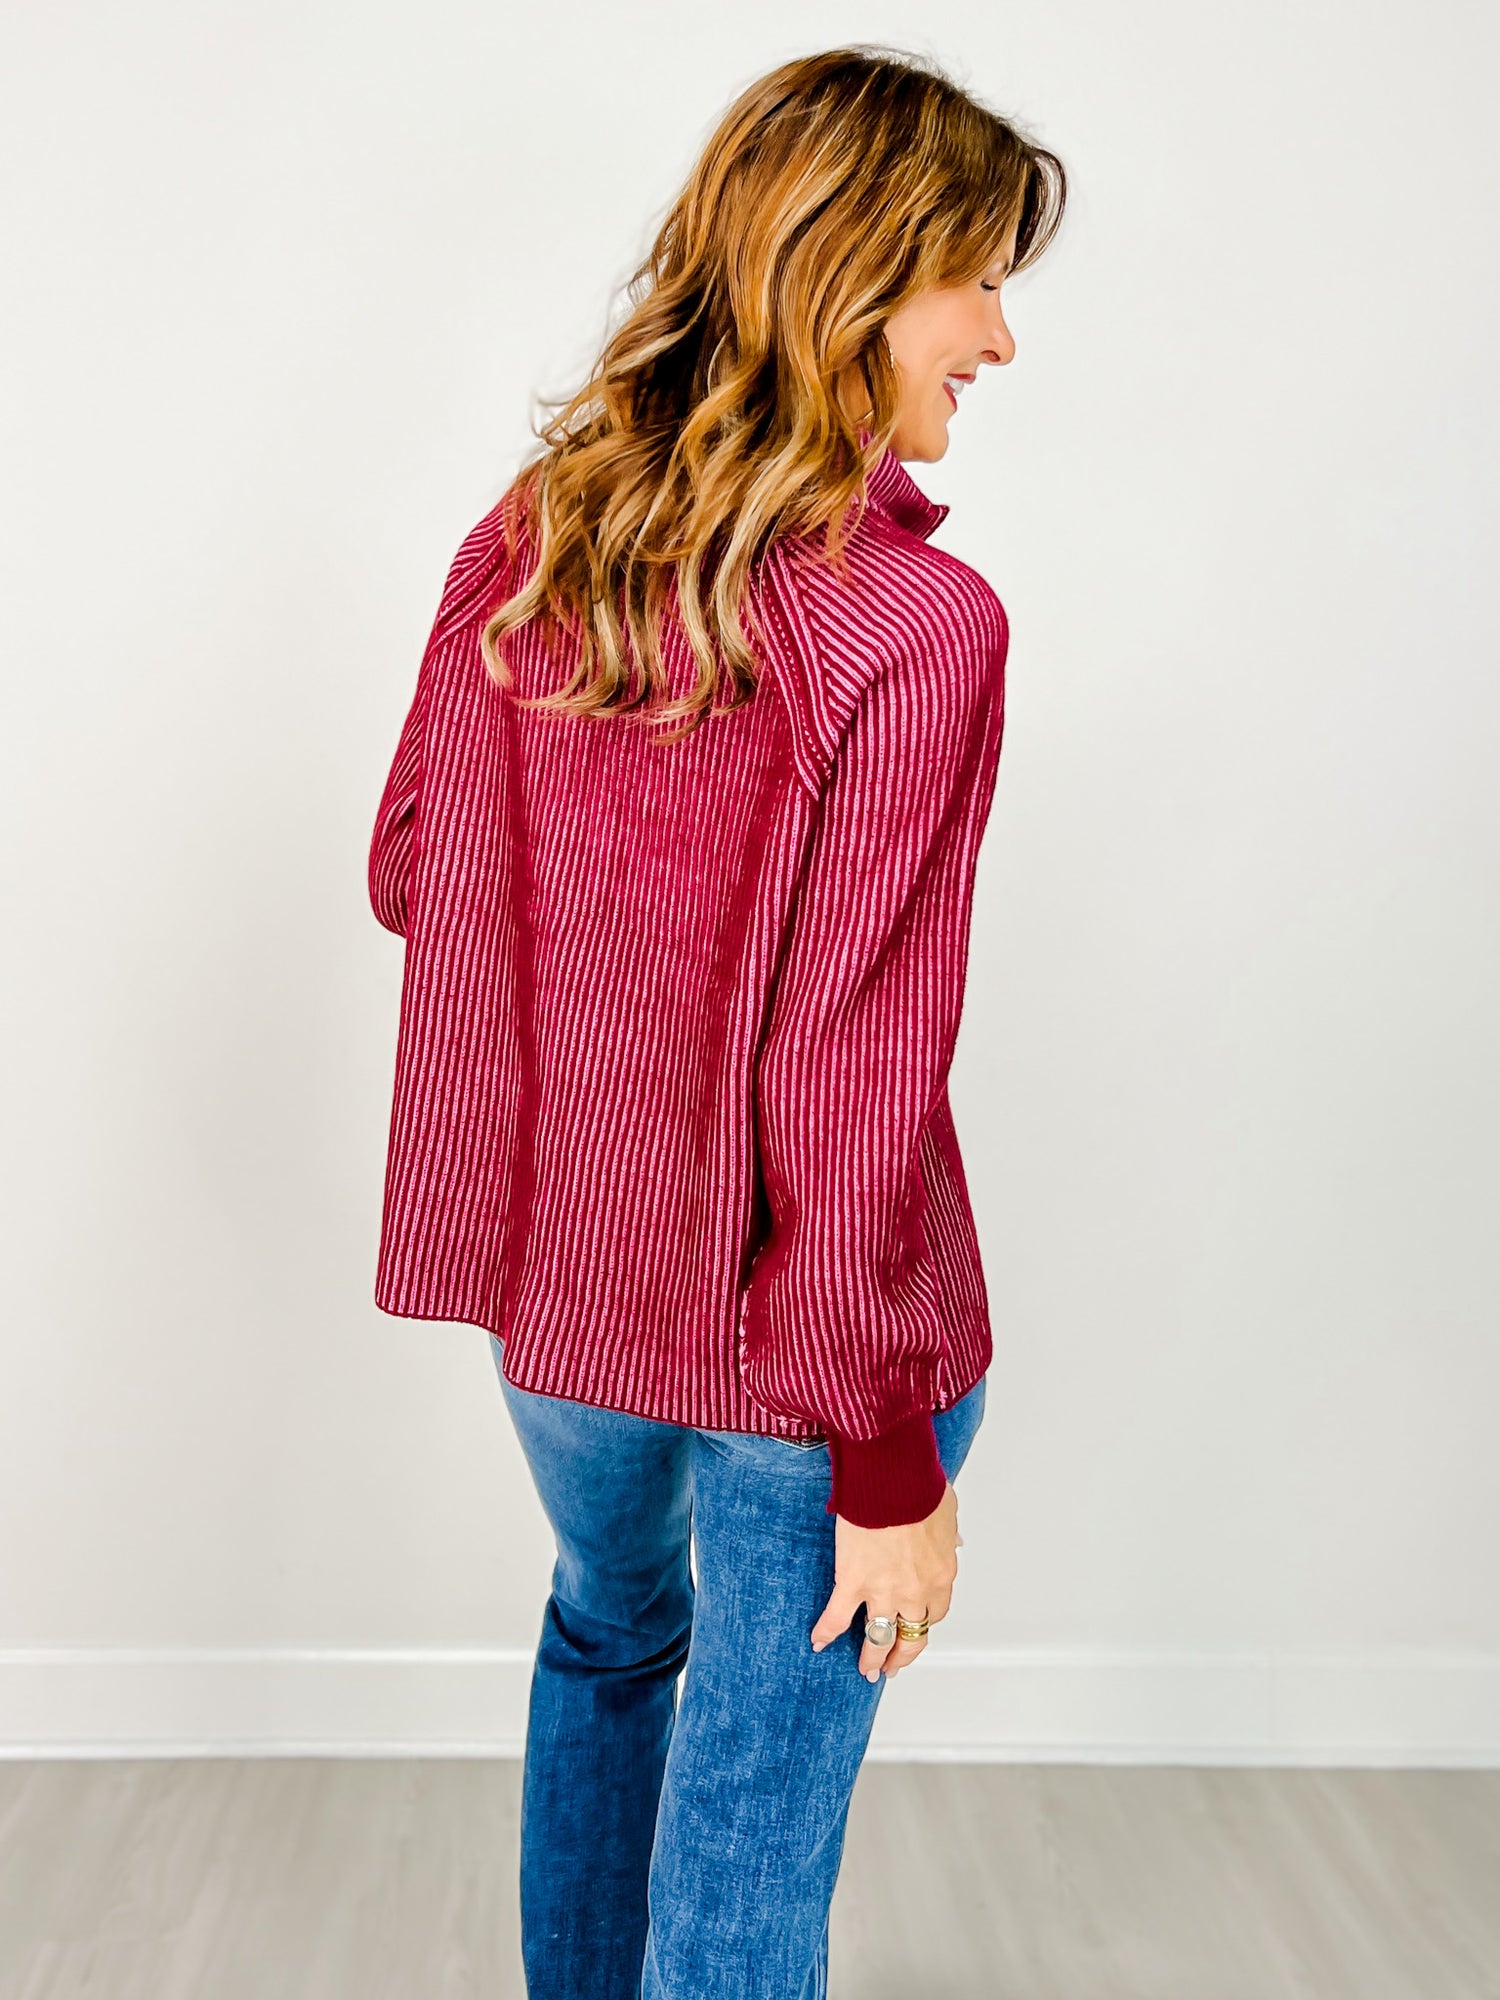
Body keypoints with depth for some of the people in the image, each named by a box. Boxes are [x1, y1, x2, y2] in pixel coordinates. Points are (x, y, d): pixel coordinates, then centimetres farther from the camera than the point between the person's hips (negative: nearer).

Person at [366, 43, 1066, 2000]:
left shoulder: (523, 537, -5)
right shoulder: (914, 627, -23)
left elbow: (408, 872, 6)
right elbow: (853, 1082, -23)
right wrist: (889, 1458, -12)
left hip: (551, 1276, 7)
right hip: (795, 1334, -6)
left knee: (612, 1626, 32)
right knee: (757, 1775, 13)